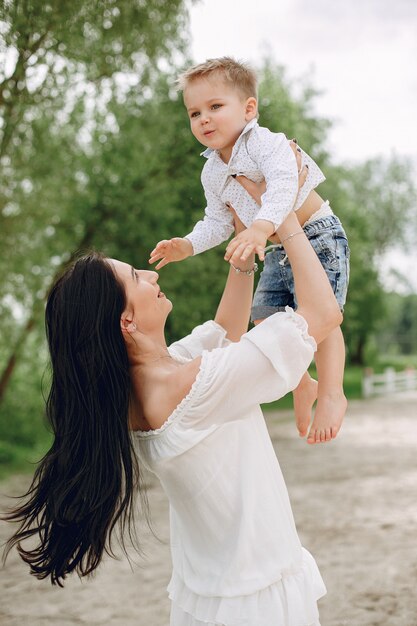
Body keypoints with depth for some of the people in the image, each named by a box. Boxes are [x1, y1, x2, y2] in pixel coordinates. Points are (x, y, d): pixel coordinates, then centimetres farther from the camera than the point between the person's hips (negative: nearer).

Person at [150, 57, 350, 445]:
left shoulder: (266, 143, -21)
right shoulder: (212, 173, 4)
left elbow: (283, 187, -38)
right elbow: (217, 222, 11)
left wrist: (260, 228, -54)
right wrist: (187, 245, -6)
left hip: (317, 236, -8)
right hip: (278, 251, 8)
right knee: (264, 317, 6)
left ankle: (332, 394, -7)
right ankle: (302, 386, 23)